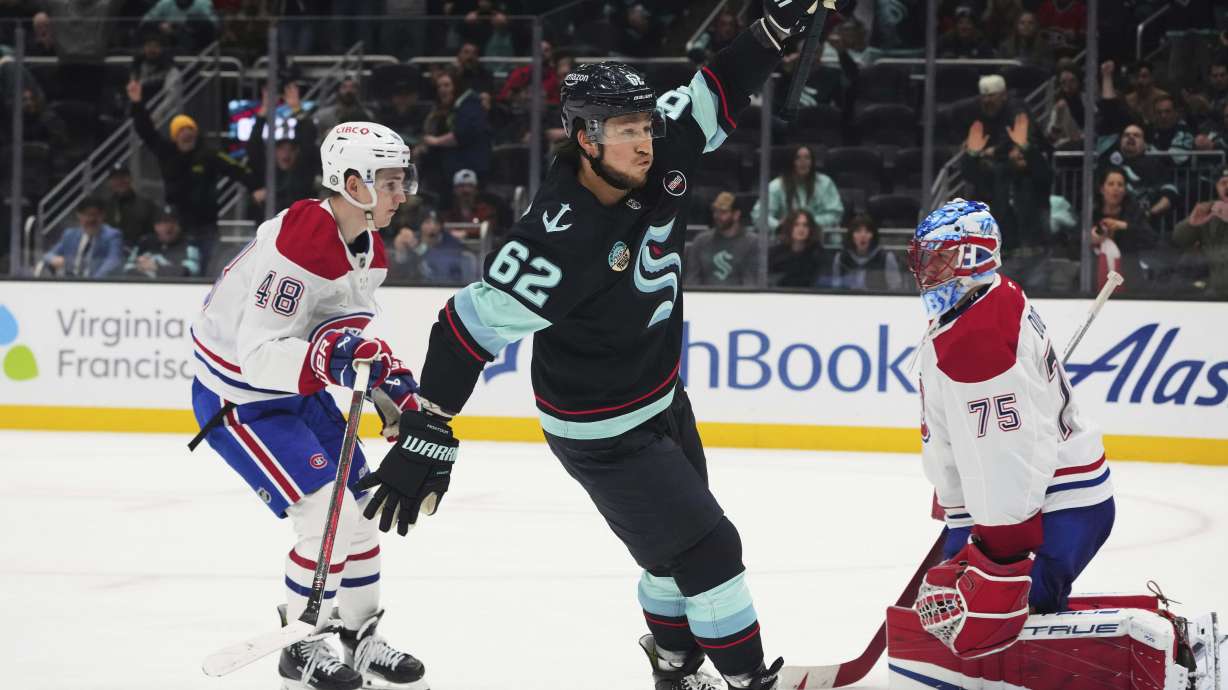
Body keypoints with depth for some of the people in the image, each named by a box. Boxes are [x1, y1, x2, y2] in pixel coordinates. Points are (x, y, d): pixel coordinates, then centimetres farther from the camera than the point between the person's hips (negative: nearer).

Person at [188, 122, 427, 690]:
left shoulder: (368, 248, 0)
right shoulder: (299, 244, -31)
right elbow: (258, 355, -34)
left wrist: (387, 377, 1)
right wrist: (325, 355, -47)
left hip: (298, 390, 10)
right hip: (237, 397, -9)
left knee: (361, 509, 10)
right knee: (329, 516, -16)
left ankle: (360, 638, 27)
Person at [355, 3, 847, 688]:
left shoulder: (656, 161, -14)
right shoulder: (561, 240, -34)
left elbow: (718, 94, 0)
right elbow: (474, 324, -31)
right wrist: (426, 437, -33)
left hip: (663, 400, 8)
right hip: (603, 433, -8)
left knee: (680, 546, 22)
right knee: (707, 548, -4)